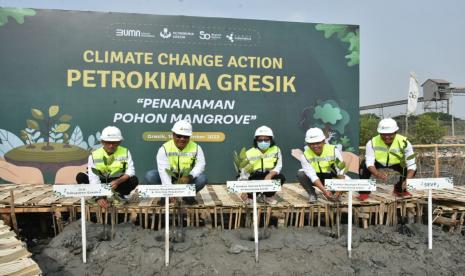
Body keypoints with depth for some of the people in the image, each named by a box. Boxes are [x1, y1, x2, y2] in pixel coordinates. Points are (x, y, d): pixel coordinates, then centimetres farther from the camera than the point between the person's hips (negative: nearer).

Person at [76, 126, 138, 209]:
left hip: (119, 182, 0)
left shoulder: (125, 152, -9)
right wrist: (99, 197, -35)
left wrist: (118, 181, -35)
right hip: (100, 183, 0)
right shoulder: (94, 155, -14)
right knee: (80, 177, -21)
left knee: (134, 180, -28)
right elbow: (94, 179, -22)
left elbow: (130, 171, -17)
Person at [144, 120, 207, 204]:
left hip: (187, 179, 1)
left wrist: (189, 176, -38)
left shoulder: (196, 148, -8)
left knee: (202, 178, -27)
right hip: (169, 178, 0)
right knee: (150, 176, -24)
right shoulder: (164, 148, -15)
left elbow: (200, 165, -17)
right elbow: (163, 170, -25)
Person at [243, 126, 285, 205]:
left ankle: (268, 195, 3)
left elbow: (278, 166, -10)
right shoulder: (249, 153, -2)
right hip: (255, 179, -2)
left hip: (270, 177, 2)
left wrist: (270, 175, -32)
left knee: (281, 177, -28)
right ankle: (251, 196, 7)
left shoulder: (276, 150, 0)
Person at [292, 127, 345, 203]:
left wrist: (338, 190, -36)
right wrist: (325, 191, -40)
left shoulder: (334, 150, -20)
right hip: (317, 179, 0)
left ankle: (335, 195, 2)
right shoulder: (305, 155, -20)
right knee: (300, 174, -27)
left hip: (332, 177, 0)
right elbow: (313, 176, -28)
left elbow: (341, 172, -24)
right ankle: (312, 194, -3)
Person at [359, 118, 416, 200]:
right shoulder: (372, 142, -29)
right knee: (364, 166, -31)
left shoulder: (404, 142, -27)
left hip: (396, 163, 2)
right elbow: (369, 162, -33)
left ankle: (400, 189, 9)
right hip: (378, 163, -1)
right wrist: (377, 173, -54)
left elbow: (411, 165, -30)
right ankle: (364, 191, -7)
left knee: (413, 170, -22)